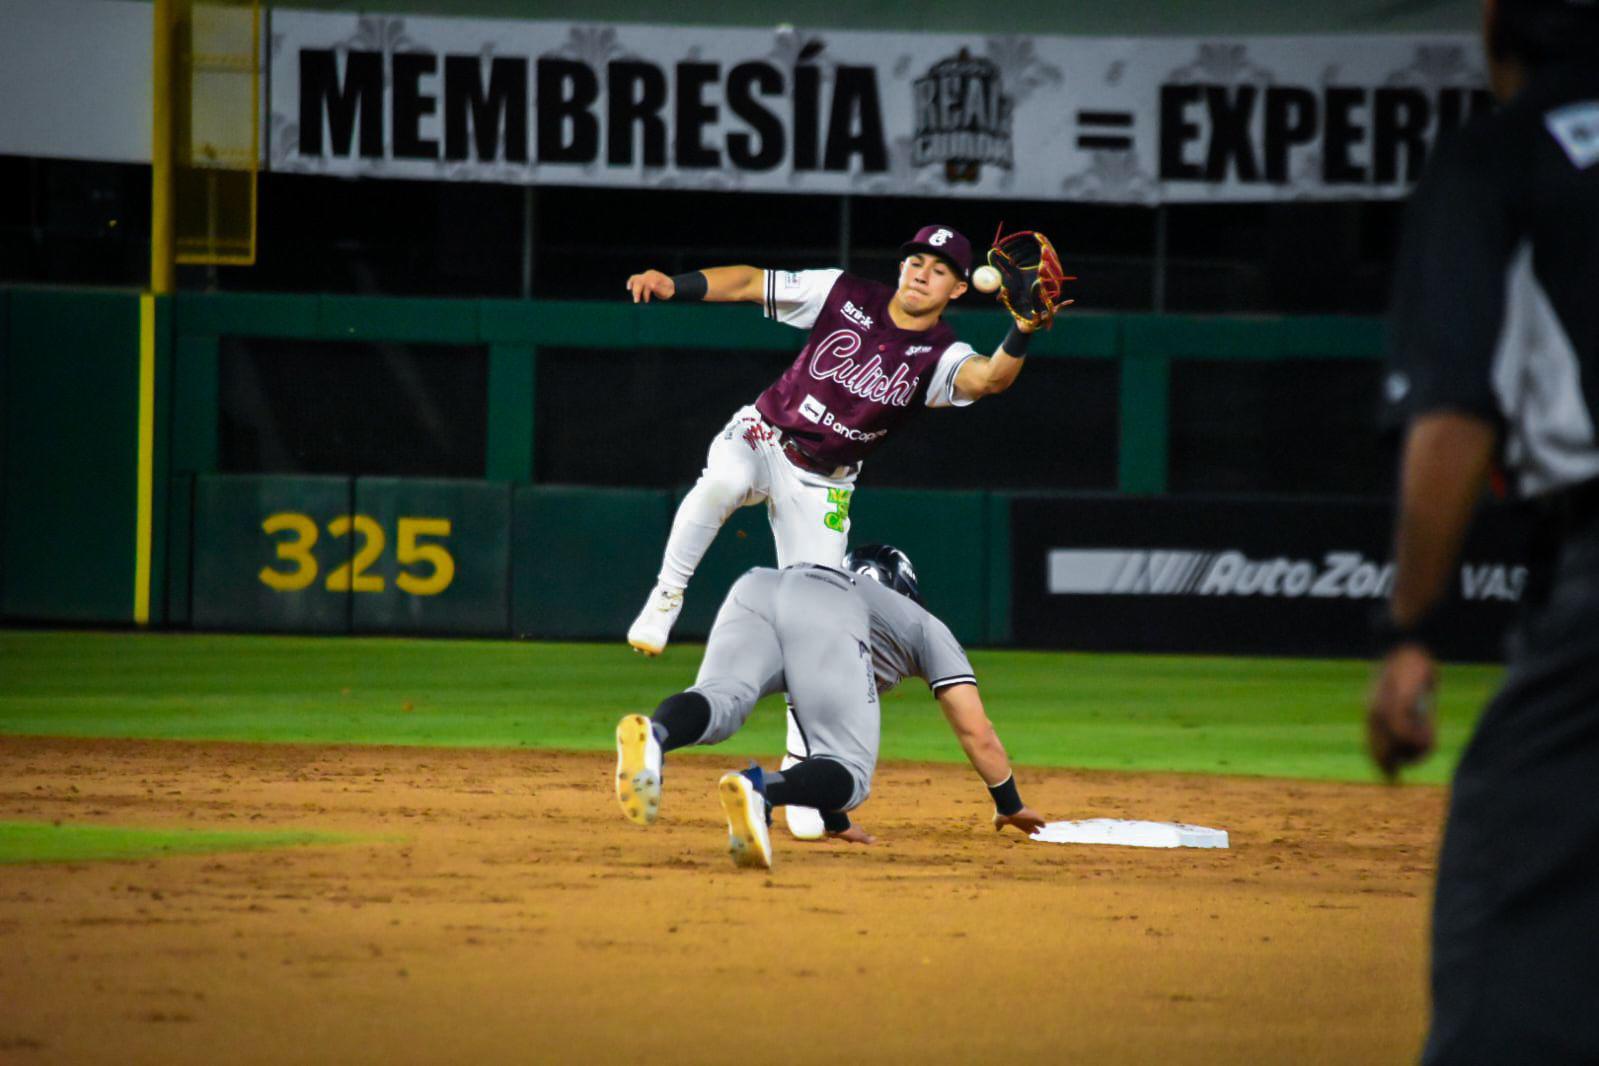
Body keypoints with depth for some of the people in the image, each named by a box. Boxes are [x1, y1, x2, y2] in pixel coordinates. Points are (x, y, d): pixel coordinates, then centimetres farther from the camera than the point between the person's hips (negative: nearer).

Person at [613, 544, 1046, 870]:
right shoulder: (927, 627, 39)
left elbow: (824, 729, 55)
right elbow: (976, 732, 35)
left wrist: (835, 820, 63)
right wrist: (1010, 806, 49)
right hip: (826, 612, -4)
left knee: (721, 700, -23)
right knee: (848, 774, -6)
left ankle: (653, 735, -60)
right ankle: (758, 791, -39)